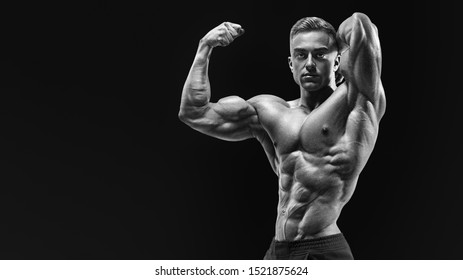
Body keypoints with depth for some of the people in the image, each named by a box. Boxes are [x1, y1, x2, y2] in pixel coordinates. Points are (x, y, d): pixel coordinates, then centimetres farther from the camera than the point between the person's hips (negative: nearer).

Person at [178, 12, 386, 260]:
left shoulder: (357, 102, -4)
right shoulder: (270, 112, 8)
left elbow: (359, 25, -16)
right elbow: (194, 114, 7)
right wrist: (204, 48, 9)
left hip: (322, 252, -5)